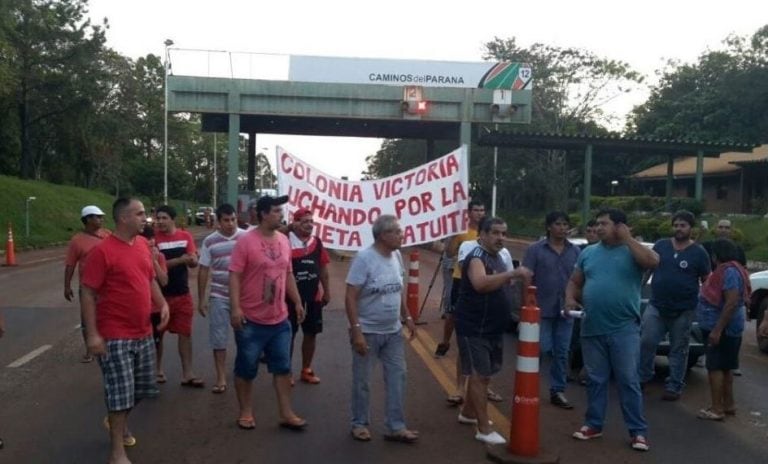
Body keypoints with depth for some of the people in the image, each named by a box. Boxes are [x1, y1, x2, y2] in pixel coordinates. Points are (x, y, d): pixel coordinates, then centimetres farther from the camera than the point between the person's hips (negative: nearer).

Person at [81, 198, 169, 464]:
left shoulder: (143, 244, 6)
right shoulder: (102, 251, -16)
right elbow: (88, 293, -15)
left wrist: (162, 304, 2)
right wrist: (92, 334, -18)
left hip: (143, 333, 7)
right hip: (115, 336, -7)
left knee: (141, 388, 18)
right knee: (120, 392, -1)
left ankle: (120, 423, 45)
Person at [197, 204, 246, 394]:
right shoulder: (209, 242, -1)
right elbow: (203, 271, 4)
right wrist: (201, 299, 2)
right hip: (219, 297, 0)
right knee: (219, 337, 4)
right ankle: (221, 378, 13)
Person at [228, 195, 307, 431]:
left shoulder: (284, 241, 7)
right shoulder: (246, 241, -12)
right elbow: (234, 277, -14)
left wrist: (297, 302, 14)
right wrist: (235, 308, -21)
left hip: (280, 319, 6)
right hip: (251, 320, -6)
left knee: (282, 367, 10)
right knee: (246, 368, 8)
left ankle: (286, 413, 19)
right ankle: (246, 411, 25)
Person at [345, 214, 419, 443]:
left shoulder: (396, 255, 2)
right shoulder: (364, 258, -19)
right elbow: (350, 297, -20)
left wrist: (407, 318, 13)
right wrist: (356, 330, -24)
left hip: (393, 331, 7)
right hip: (368, 332, -6)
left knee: (397, 377, 10)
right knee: (362, 381, 9)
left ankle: (396, 427, 22)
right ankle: (360, 423, 27)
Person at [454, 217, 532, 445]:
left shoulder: (498, 257, 12)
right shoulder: (477, 257, -17)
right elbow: (480, 283, -39)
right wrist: (512, 273, -44)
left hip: (493, 328, 9)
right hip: (474, 329, -9)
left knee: (483, 374, 18)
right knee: (480, 375, -6)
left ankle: (468, 413, 34)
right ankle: (484, 430, -2)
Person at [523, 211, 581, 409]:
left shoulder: (575, 251, 8)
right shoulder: (535, 249, -3)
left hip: (566, 311, 4)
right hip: (542, 310, -3)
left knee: (562, 353, 8)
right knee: (539, 349, -2)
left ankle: (557, 391, 19)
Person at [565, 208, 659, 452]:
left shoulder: (632, 251, -1)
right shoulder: (588, 253, 11)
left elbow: (653, 261, -22)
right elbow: (574, 282, 16)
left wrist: (628, 239, -16)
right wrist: (570, 298, -4)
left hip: (624, 329, -4)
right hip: (592, 329, 4)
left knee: (628, 381, 0)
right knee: (595, 380, 12)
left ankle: (638, 431, 9)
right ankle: (593, 424, 23)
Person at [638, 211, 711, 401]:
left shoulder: (699, 252, -1)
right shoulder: (660, 245, 5)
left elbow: (706, 280, 3)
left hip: (683, 310, -2)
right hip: (656, 306, 2)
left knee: (678, 349, 7)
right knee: (646, 342, -4)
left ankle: (674, 387, 17)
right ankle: (642, 377, 13)